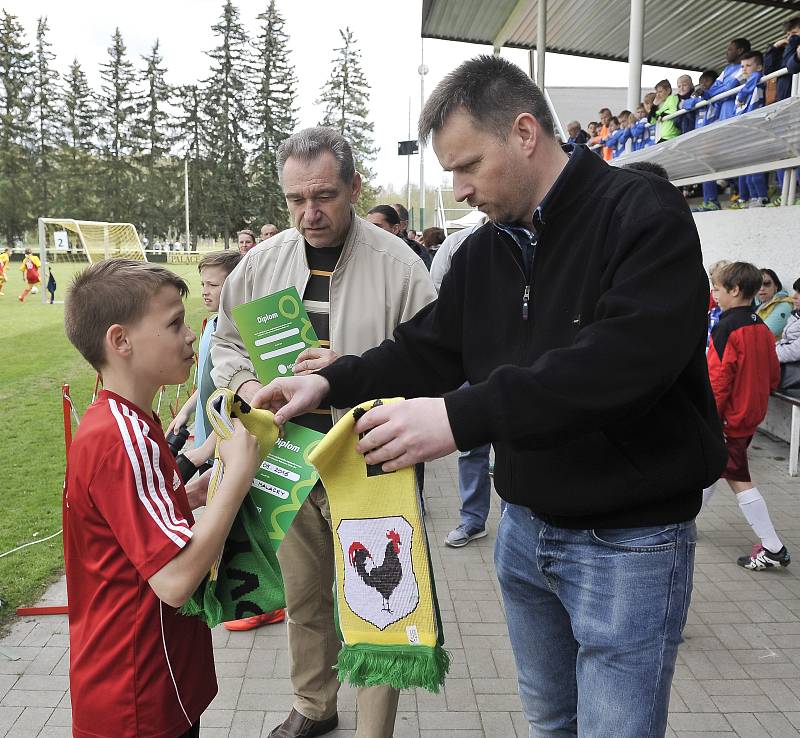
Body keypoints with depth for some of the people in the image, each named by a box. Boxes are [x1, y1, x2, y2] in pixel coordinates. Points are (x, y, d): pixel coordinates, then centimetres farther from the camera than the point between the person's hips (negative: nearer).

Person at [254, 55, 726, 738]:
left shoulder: (645, 215, -16)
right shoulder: (485, 251, 7)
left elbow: (625, 360, -31)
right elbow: (425, 348, 11)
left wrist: (462, 415, -36)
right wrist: (332, 384, -6)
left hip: (628, 543, -6)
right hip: (525, 526, 7)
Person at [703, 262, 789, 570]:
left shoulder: (727, 328, -19)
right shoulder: (761, 328, 6)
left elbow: (718, 380, -22)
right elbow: (773, 376, 12)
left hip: (729, 418, -9)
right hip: (752, 414, 9)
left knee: (739, 481, -1)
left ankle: (773, 548, 1)